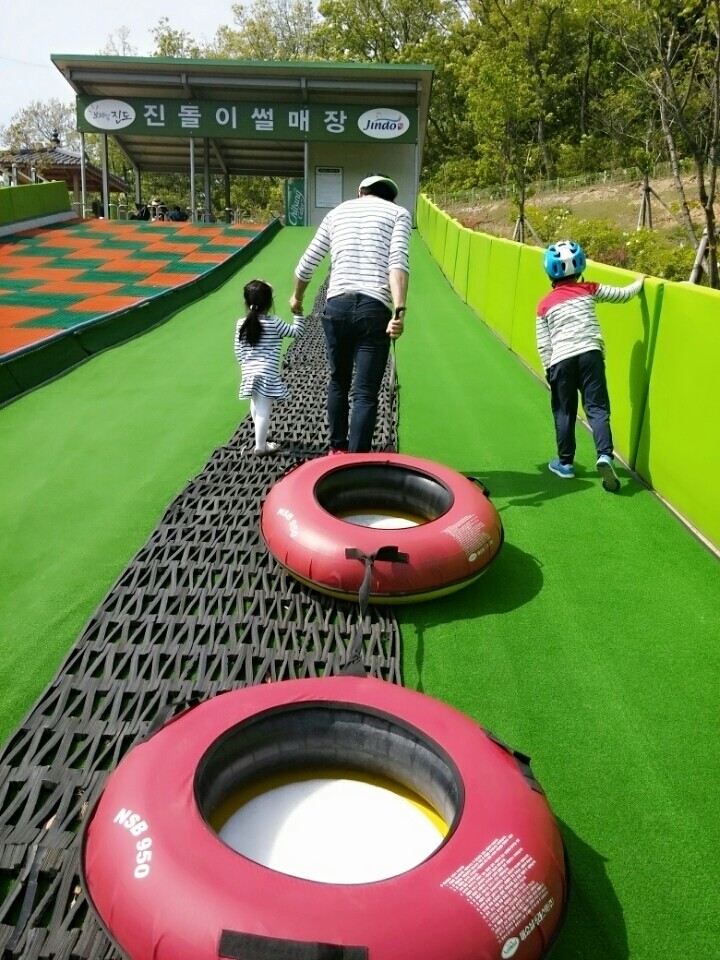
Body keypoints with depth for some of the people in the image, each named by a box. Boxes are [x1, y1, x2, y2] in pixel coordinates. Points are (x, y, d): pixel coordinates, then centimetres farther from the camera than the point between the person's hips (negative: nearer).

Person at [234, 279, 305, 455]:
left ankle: (260, 435, 41)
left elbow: (238, 351, 5)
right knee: (264, 410, -1)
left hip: (249, 373, 5)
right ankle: (260, 445, 2)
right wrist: (298, 313, 7)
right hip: (267, 374, -5)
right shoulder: (274, 323, -11)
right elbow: (295, 331, -3)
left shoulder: (241, 324, 1)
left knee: (256, 406, 23)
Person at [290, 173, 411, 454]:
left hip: (336, 305, 4)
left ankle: (337, 450, 30)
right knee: (365, 394, -1)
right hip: (374, 309, -3)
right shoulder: (399, 212, 11)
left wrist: (297, 297, 40)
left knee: (338, 381, 21)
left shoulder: (339, 210, 21)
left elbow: (306, 264, 23)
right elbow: (397, 262, -9)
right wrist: (399, 312, -19)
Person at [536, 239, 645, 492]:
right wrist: (639, 282, 35)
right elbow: (622, 294, 16)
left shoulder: (545, 304, 7)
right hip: (590, 353, 0)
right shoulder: (589, 290, 7)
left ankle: (565, 463, 18)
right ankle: (604, 455, -20)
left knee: (564, 412, 12)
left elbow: (543, 345, 5)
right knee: (597, 408, -1)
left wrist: (549, 370, 14)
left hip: (561, 360, 0)